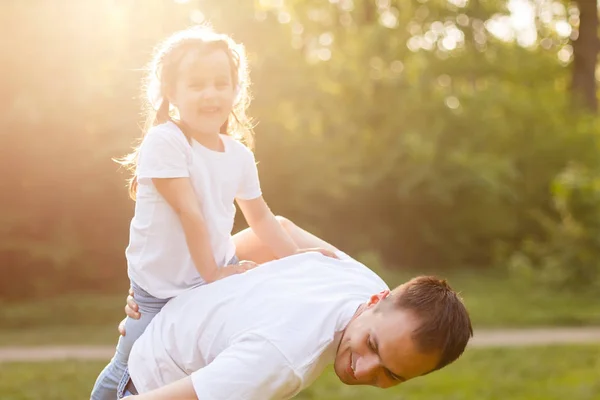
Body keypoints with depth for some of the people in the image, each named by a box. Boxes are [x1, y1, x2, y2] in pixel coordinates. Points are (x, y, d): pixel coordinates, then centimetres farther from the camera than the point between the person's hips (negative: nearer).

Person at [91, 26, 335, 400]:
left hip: (219, 268, 6)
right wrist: (211, 274, -21)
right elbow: (188, 212, -22)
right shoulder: (164, 141, -20)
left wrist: (294, 255, -2)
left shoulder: (239, 154, 0)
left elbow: (260, 216, 10)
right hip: (162, 288, -6)